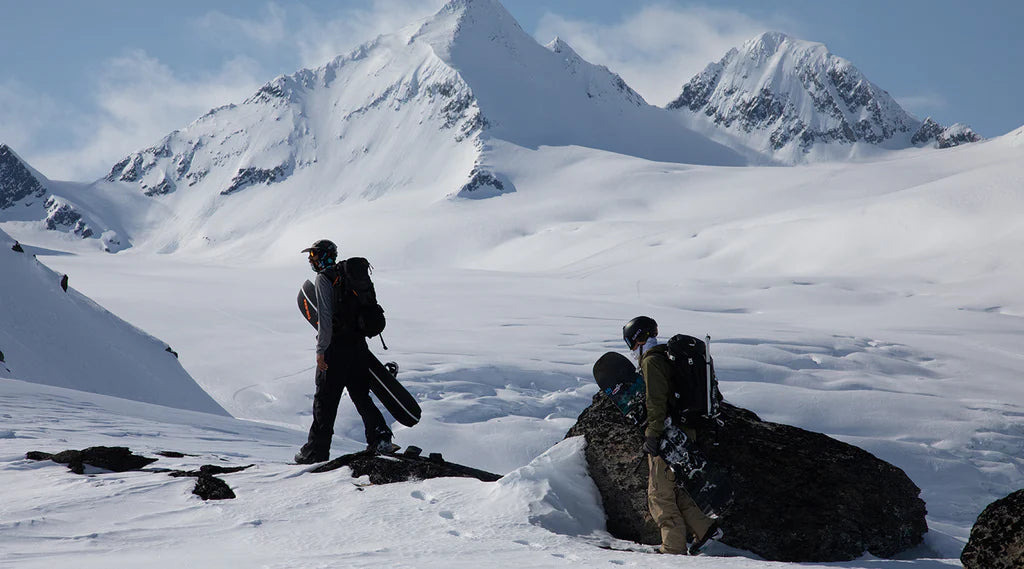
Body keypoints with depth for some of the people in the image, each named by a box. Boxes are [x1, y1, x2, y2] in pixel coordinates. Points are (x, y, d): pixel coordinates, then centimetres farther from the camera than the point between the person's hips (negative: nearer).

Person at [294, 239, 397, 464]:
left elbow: (325, 316, -16)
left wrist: (321, 350, -17)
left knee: (325, 399, 0)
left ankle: (316, 451, 4)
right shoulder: (347, 274, 15)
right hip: (358, 343, 7)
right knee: (361, 394, 13)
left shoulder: (324, 278, -8)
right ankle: (381, 439, 3)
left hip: (336, 346, -7)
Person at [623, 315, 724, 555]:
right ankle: (705, 528, 13)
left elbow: (656, 401, -20)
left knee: (659, 494, -4)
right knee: (670, 490, 17)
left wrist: (652, 434, -23)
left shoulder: (651, 361, -11)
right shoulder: (664, 358, 20)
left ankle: (675, 548, -4)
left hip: (666, 436, -10)